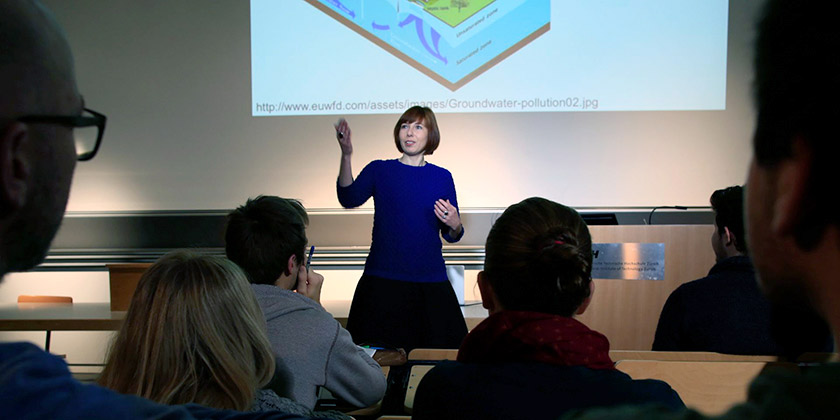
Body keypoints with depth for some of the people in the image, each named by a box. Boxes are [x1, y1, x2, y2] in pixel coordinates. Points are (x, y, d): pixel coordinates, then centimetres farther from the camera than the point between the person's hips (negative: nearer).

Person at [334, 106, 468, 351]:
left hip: (430, 281, 1)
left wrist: (455, 226, -11)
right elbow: (349, 199, -12)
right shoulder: (379, 170, 6)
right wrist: (346, 156, -25)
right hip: (382, 279, -1)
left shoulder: (441, 177, 9)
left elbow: (451, 236, 12)